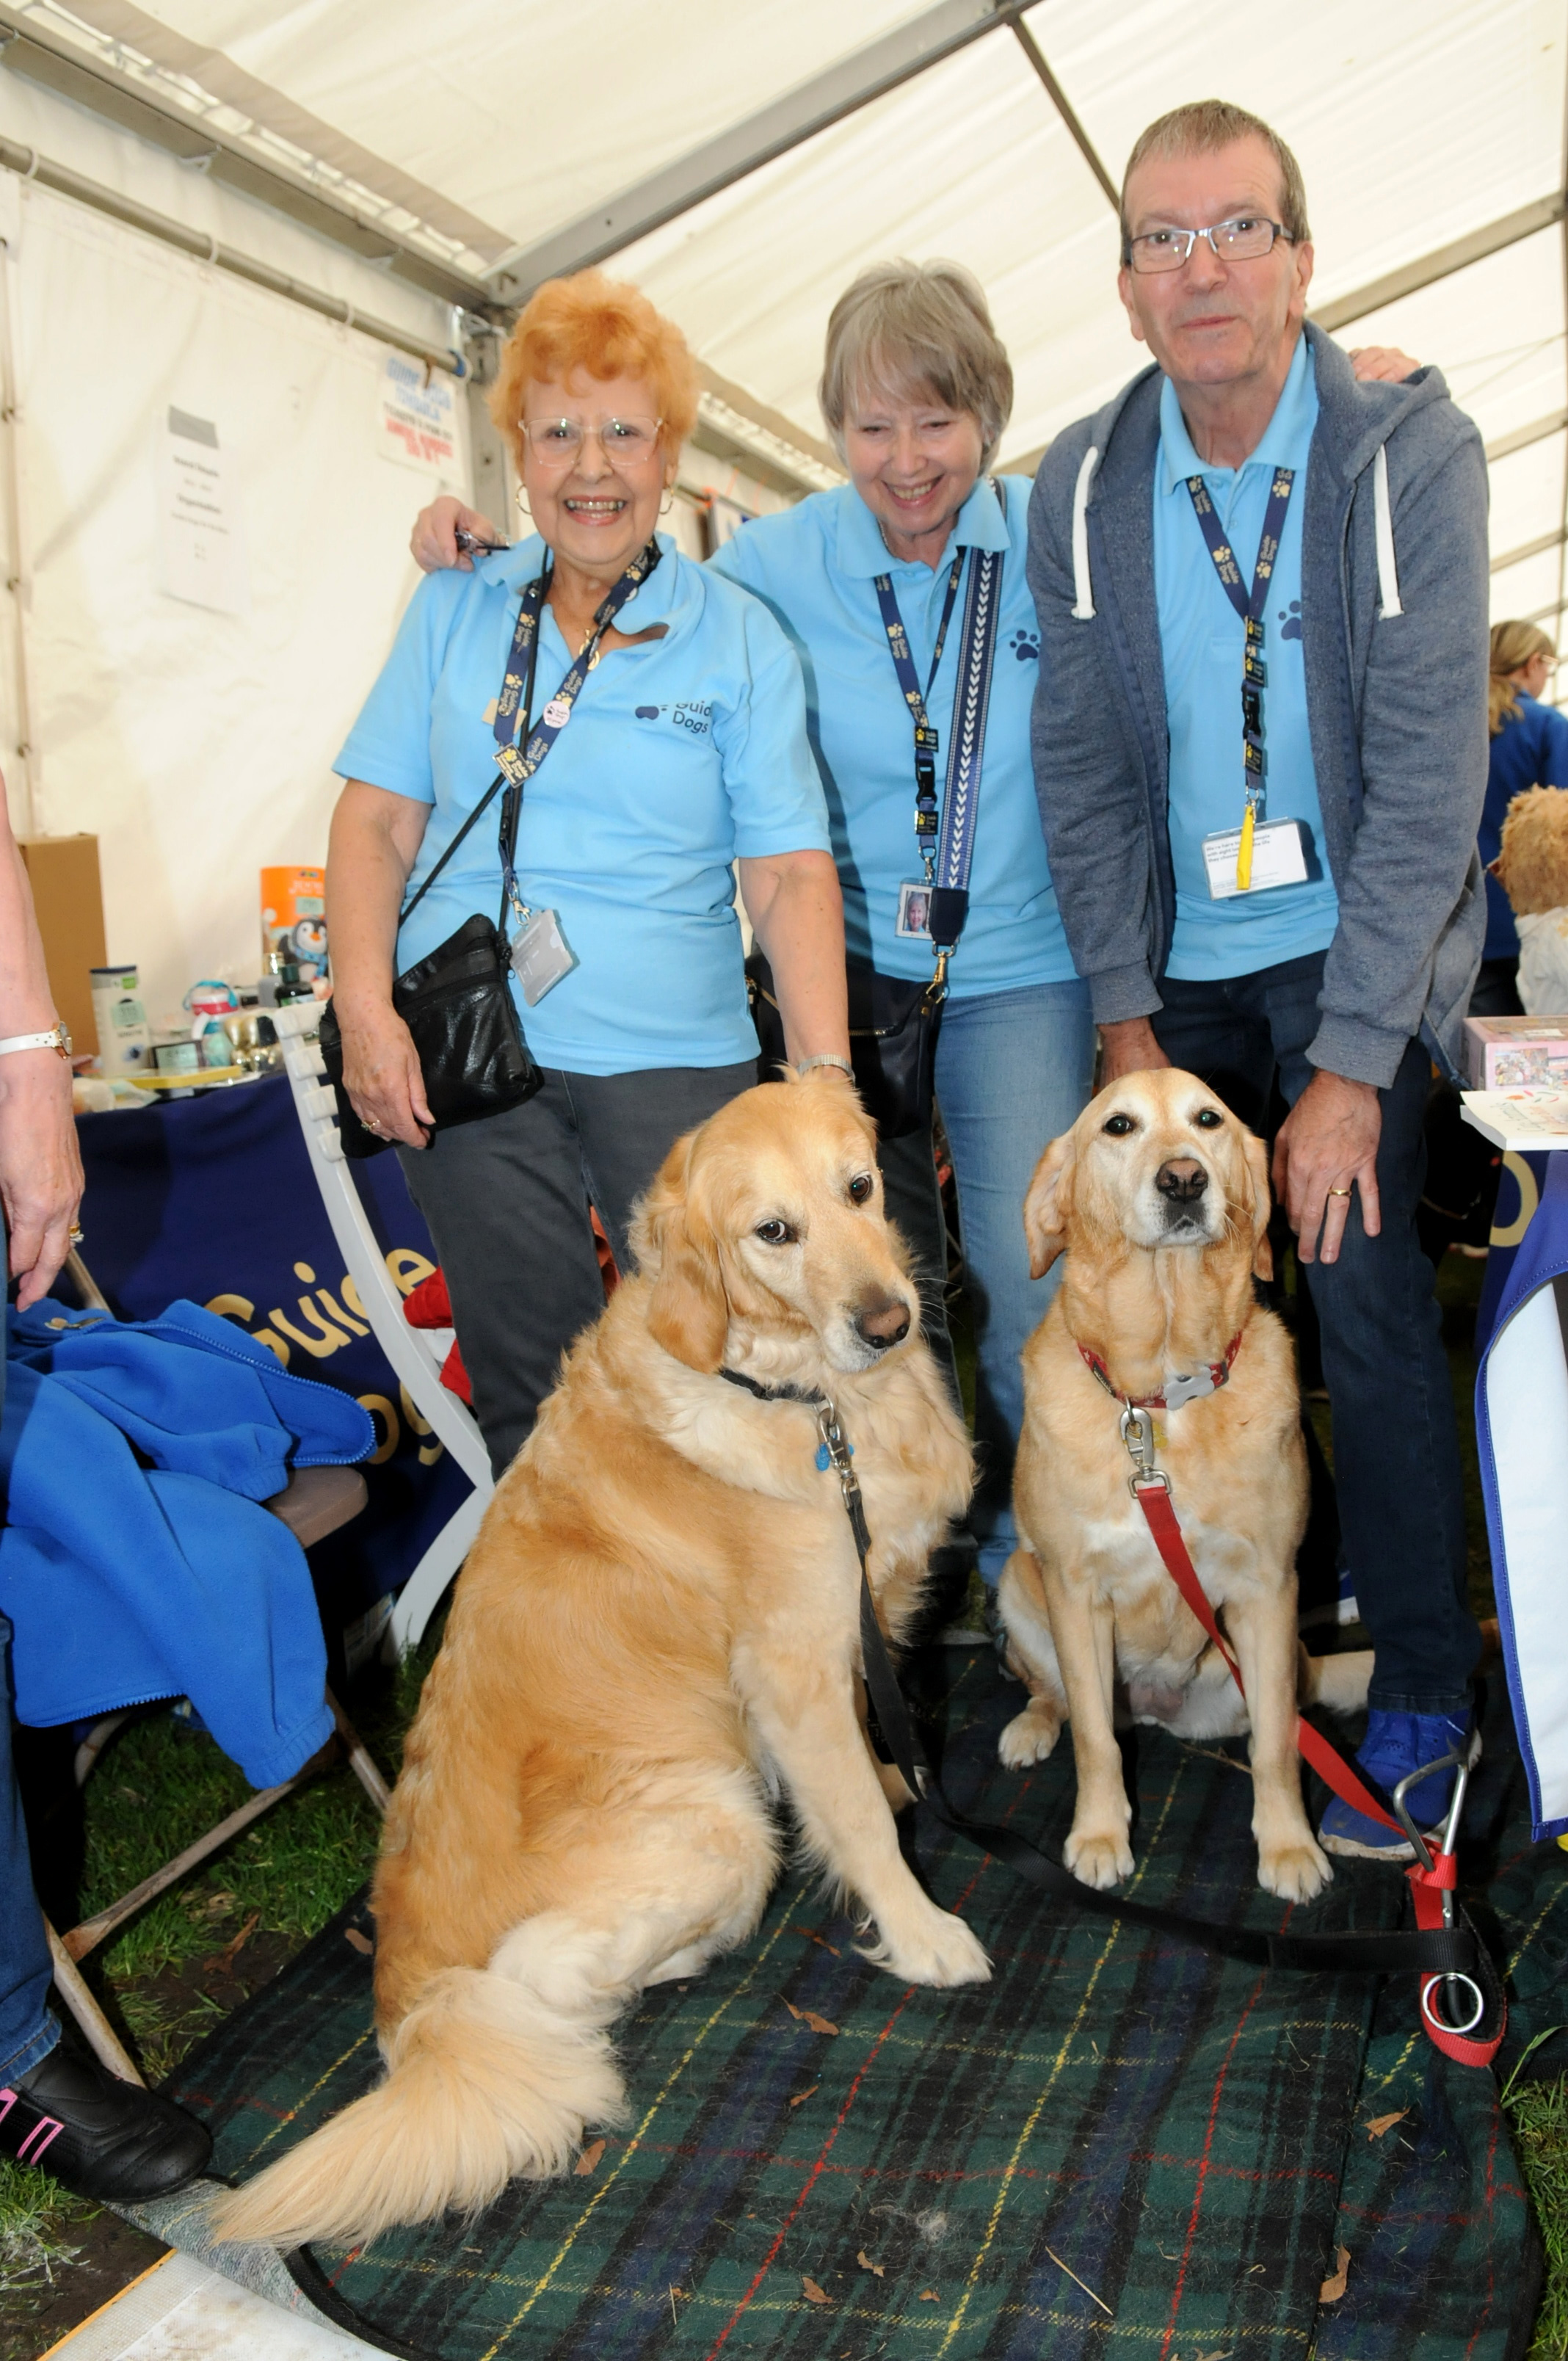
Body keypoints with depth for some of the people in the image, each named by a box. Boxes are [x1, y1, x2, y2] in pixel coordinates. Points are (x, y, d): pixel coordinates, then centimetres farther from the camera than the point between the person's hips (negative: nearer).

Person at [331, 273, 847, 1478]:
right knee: (530, 1390, 7)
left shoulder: (740, 637, 4)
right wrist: (365, 1007, -6)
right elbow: (379, 818, 8)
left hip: (675, 1058, -1)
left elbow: (790, 870, -3)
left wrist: (826, 1082, -13)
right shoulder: (454, 609, 10)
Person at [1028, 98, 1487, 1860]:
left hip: (1357, 947, -3)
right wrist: (1125, 1020, -3)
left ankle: (1421, 1693, 10)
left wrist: (1348, 1066, -19)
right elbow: (1081, 767, 2)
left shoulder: (1411, 452, -11)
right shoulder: (1079, 489, -1)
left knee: (1361, 1292, -8)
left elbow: (1428, 773, -15)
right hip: (1180, 959, 3)